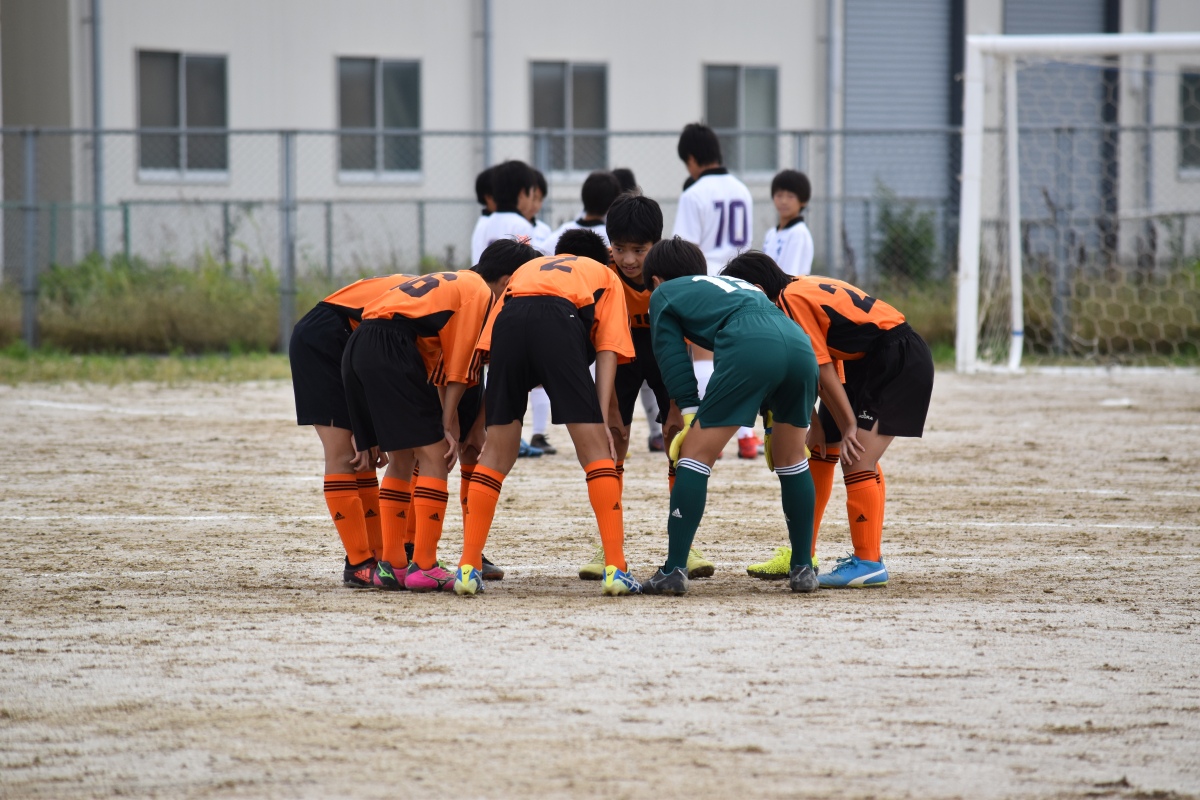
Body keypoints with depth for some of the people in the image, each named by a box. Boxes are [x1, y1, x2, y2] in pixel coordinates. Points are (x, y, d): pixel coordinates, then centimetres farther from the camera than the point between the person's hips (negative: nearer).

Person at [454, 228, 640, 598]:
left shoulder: (527, 268, 42)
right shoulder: (606, 277, 35)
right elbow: (608, 352, 17)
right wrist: (602, 421, 9)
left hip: (509, 320, 3)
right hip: (562, 322, -3)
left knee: (497, 453, 13)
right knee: (595, 449, 3)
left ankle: (468, 568, 11)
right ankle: (615, 569, -5)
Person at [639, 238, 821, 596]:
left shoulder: (663, 294, 27)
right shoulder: (737, 284, 43)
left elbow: (673, 355, 12)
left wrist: (690, 414, 5)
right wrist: (772, 416, 34)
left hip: (749, 350, -6)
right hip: (800, 343, 6)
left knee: (695, 454, 2)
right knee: (791, 459, 23)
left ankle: (674, 570, -4)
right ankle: (803, 568, 22)